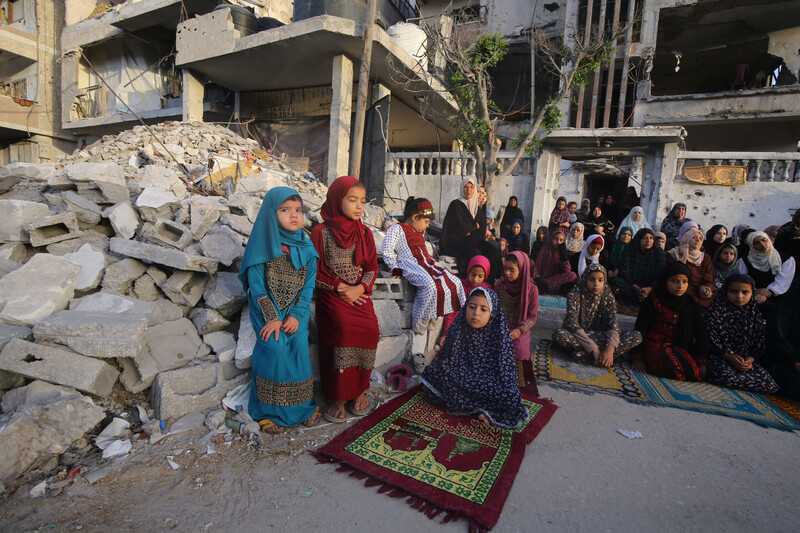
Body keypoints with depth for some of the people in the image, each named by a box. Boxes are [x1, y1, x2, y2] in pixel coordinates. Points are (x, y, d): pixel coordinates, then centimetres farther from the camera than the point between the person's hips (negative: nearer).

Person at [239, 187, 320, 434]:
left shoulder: (306, 248, 5)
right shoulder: (262, 246, -5)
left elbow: (309, 285, 1)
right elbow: (256, 286, -7)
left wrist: (296, 315, -10)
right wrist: (272, 318, -13)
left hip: (296, 310, 3)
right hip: (267, 310, -2)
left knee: (300, 344, -14)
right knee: (275, 347, -18)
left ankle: (303, 405, 6)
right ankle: (270, 411, 1)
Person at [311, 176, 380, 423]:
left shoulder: (364, 232, 9)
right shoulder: (321, 232, -2)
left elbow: (372, 267, 8)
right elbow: (314, 271, -1)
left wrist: (360, 288, -11)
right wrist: (339, 287, -11)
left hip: (359, 293, 3)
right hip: (331, 294, -3)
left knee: (369, 329, -22)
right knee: (343, 329, -27)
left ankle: (359, 389, 0)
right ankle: (339, 397, -11)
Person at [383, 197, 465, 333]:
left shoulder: (420, 232, 26)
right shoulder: (396, 229, -1)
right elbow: (387, 251, -7)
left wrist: (430, 260, 19)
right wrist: (396, 269, -11)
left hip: (426, 265, 9)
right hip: (411, 266, -9)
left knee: (455, 282, -6)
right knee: (429, 285, -36)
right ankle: (419, 321, -18)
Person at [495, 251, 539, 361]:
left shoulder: (532, 289, -8)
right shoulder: (499, 285, -2)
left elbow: (532, 316, -4)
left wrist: (519, 330, -17)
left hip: (520, 328, 0)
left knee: (520, 353, -23)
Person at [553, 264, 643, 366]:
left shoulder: (607, 295, -4)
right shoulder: (574, 295, -14)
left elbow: (613, 324, -14)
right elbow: (573, 324, -23)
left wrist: (610, 349, -32)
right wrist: (594, 349, -31)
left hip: (600, 335, 4)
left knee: (637, 336, -18)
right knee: (558, 335, -36)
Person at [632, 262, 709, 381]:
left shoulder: (691, 304, 6)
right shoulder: (654, 301, -5)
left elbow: (700, 333, 9)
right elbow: (640, 329, -4)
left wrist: (702, 362, 1)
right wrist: (638, 359, -7)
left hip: (680, 348, 5)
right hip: (656, 346, -5)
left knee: (694, 371, -22)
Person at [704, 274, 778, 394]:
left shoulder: (754, 312, 13)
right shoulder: (716, 310, -1)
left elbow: (760, 341, 11)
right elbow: (711, 339, -6)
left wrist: (750, 359, -6)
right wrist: (729, 357, -17)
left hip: (746, 358, 5)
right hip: (719, 356, -5)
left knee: (771, 386, -16)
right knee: (725, 376, -37)